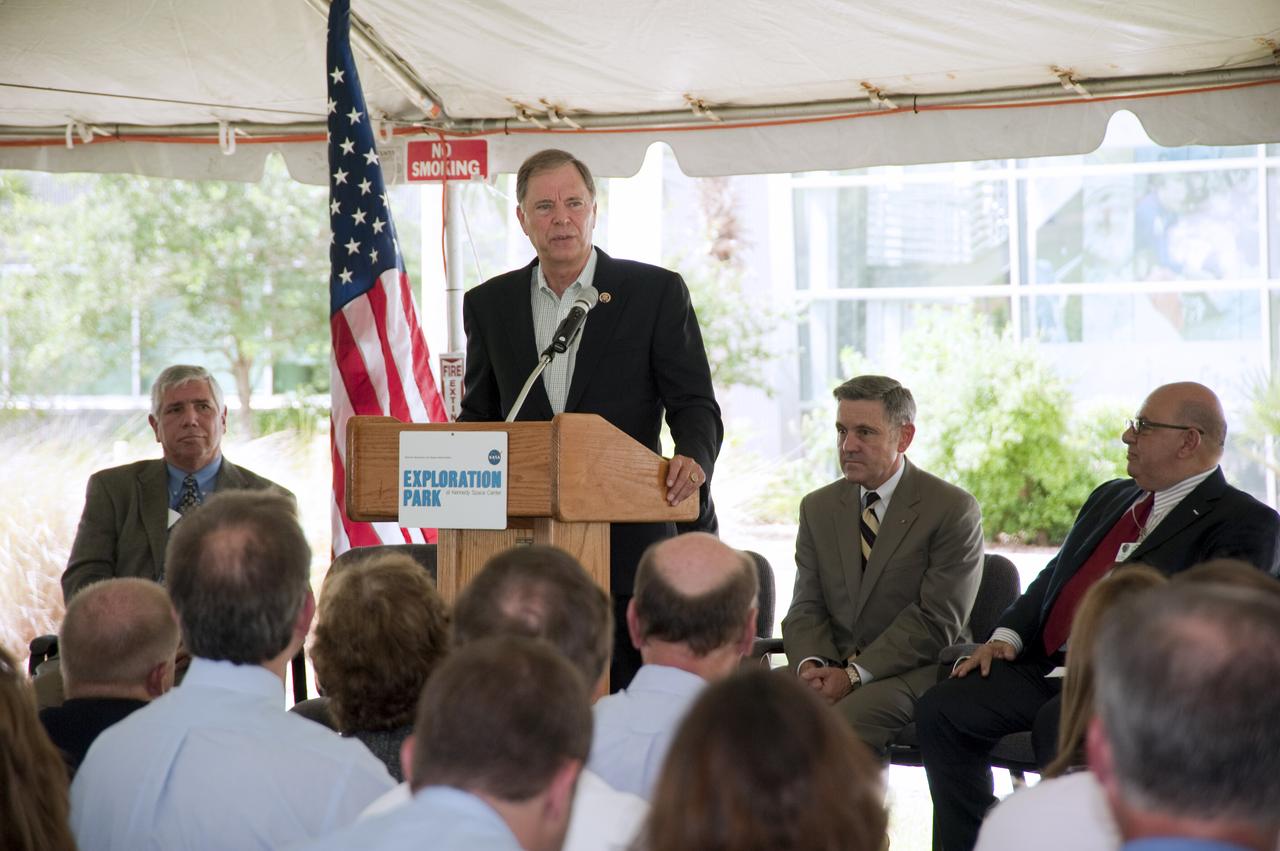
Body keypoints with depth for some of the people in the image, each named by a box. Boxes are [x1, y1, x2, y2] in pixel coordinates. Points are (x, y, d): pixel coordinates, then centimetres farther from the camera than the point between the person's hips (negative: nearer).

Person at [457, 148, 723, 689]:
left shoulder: (656, 292, 3)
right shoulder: (488, 304, 13)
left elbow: (694, 404, 0)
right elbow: (478, 416, 17)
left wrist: (692, 460, -21)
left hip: (624, 544, -2)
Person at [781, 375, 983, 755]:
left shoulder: (954, 510, -4)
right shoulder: (818, 508, 15)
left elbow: (935, 621, -11)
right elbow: (806, 609, 10)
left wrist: (855, 676, -18)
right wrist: (810, 664, -13)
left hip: (918, 672, -5)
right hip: (834, 667, 5)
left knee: (845, 720, -35)